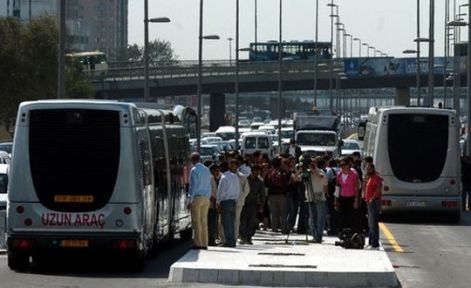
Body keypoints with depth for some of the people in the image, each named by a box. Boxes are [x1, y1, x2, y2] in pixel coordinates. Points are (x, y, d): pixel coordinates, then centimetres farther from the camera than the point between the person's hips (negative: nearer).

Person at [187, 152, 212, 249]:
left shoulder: (194, 170, -8)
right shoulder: (206, 170, 13)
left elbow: (193, 186, -12)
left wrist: (190, 200, -10)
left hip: (196, 197, -7)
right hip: (206, 198, 7)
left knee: (196, 221, -5)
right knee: (204, 221, 7)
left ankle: (198, 243, -9)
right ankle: (204, 243, 5)